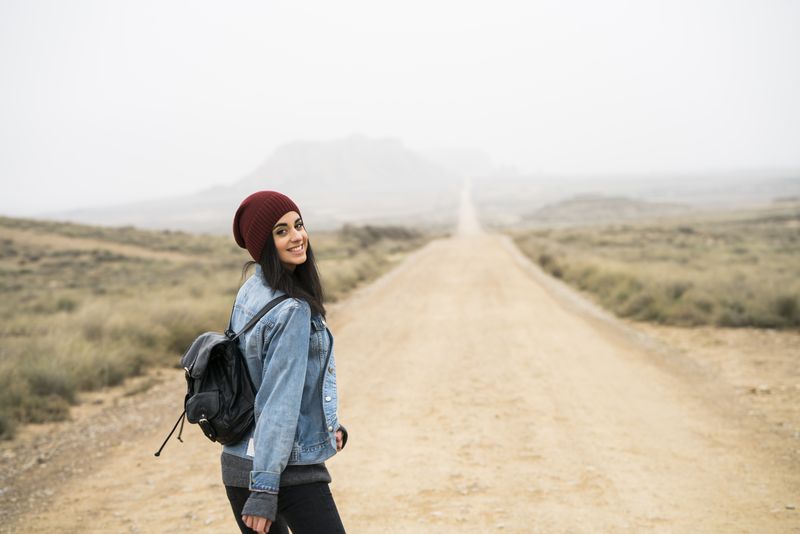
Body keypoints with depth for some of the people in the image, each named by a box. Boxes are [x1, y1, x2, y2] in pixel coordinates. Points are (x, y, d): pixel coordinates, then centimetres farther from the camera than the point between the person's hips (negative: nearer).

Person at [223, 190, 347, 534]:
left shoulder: (249, 291, 7)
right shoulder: (293, 310, -19)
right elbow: (279, 401, -23)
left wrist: (326, 424, 22)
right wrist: (264, 490, -23)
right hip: (289, 470, -9)